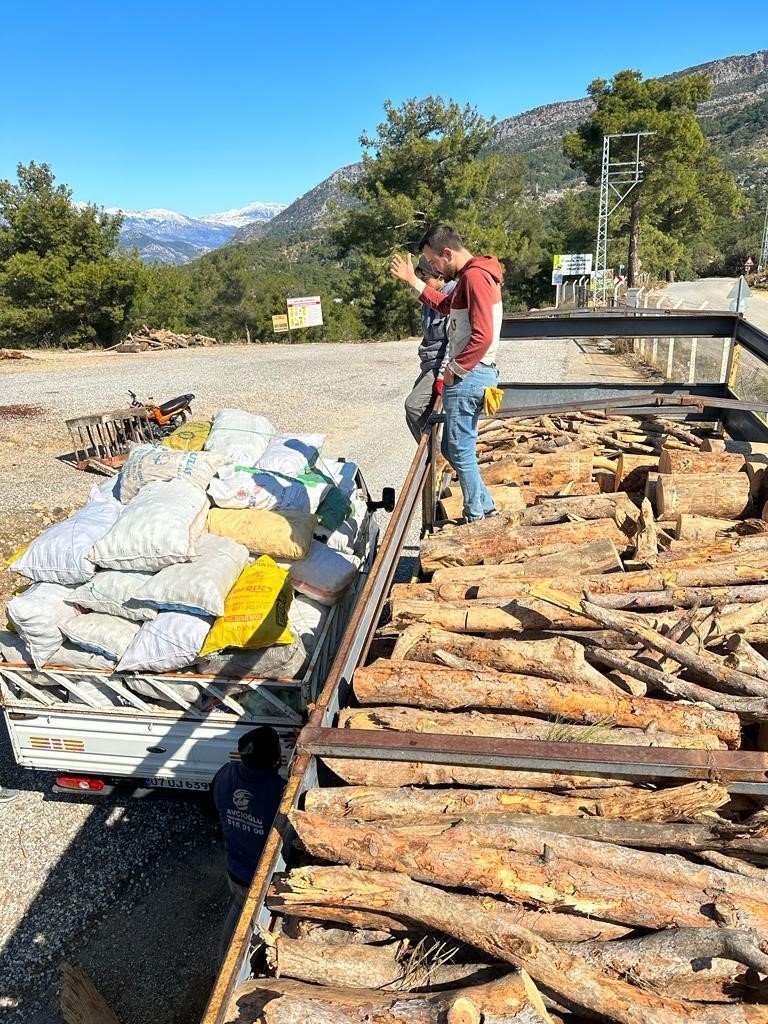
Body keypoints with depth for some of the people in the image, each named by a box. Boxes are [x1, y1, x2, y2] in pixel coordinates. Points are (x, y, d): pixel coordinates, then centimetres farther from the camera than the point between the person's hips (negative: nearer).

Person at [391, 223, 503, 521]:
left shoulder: (475, 276, -17)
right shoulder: (471, 275, 15)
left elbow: (482, 336, -26)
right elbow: (447, 306, 31)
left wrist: (454, 368, -16)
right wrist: (413, 281, 25)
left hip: (468, 376, -10)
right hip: (468, 374, 10)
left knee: (460, 451, -1)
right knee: (453, 448, 17)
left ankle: (477, 517, 10)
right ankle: (483, 505, 25)